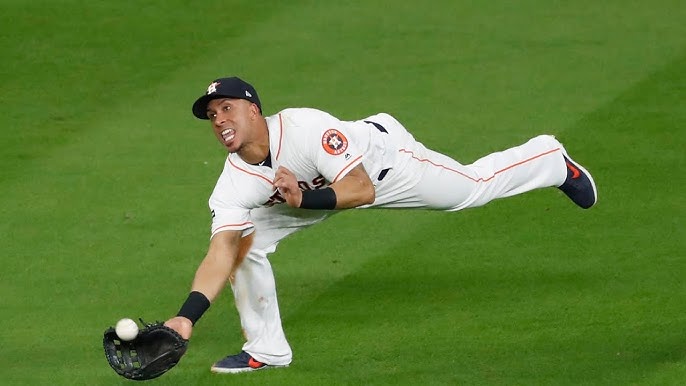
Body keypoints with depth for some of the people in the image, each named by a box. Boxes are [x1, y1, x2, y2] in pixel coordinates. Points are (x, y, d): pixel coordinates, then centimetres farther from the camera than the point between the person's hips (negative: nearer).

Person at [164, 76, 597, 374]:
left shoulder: (306, 128, -43)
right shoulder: (234, 185, -29)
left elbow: (362, 189, -42)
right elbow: (220, 255, -36)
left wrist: (305, 199, -57)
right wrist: (187, 317, -49)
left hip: (382, 155, -4)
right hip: (317, 189, 4)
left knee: (475, 187, 14)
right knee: (242, 242, -10)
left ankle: (553, 160, 46)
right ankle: (266, 351, 9)